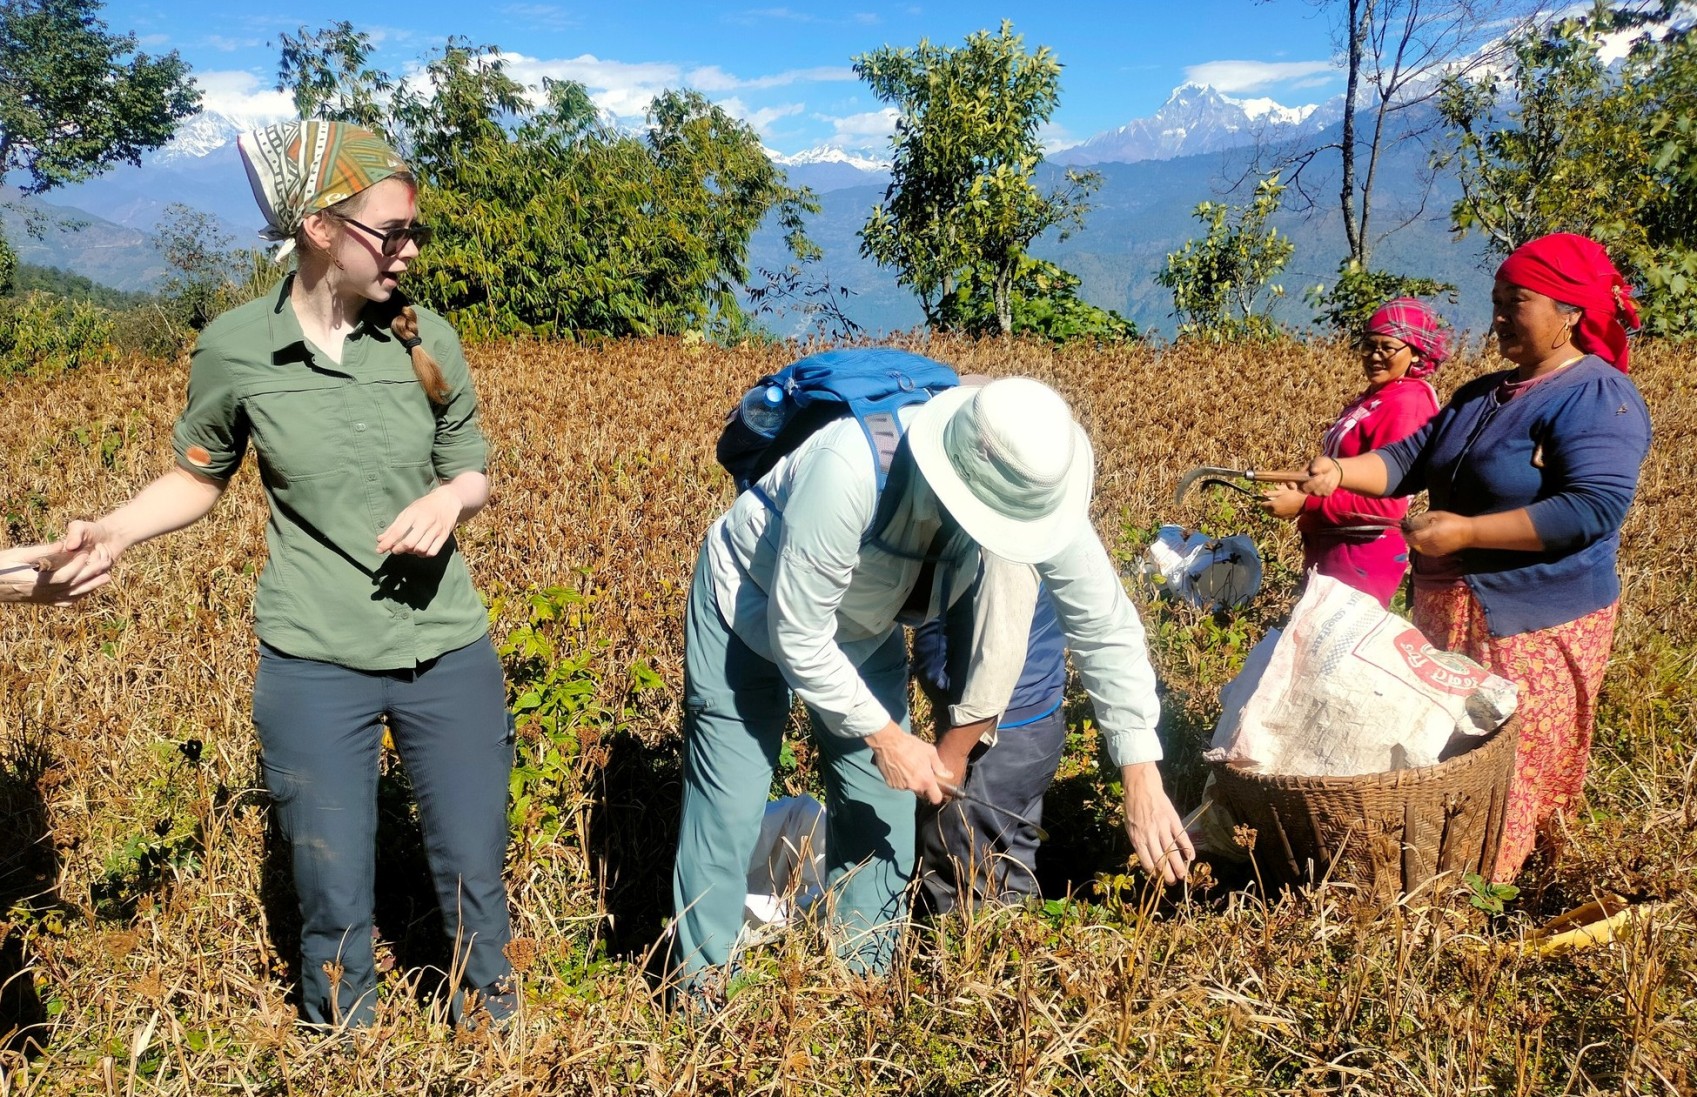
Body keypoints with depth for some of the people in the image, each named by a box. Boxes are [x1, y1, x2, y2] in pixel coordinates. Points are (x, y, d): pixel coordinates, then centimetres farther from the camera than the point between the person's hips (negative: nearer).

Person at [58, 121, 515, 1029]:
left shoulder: (426, 338, -3)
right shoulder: (234, 348, -7)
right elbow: (198, 478, 7)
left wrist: (450, 499, -15)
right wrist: (113, 529, -10)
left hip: (451, 655, 2)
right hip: (314, 666, -1)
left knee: (474, 880, 14)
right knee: (335, 903, 11)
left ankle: (495, 1041, 38)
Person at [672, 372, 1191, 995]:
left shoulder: (1034, 489, -26)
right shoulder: (848, 472, -42)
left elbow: (1106, 626, -18)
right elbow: (797, 636, -32)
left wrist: (1144, 783, -20)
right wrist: (885, 735, -25)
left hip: (865, 632, 5)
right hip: (752, 610, -4)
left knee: (880, 809, 5)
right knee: (727, 810, -4)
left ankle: (865, 985, 26)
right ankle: (698, 992, 17)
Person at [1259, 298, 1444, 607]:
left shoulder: (1406, 403, -16)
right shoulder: (1374, 397, 8)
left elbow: (1388, 503, -22)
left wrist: (1304, 503, -21)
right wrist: (1302, 487, -5)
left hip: (1362, 558, -9)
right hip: (1329, 551, 9)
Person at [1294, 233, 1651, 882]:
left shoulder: (1598, 398, -14)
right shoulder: (1482, 396, 14)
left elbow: (1595, 509, -25)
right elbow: (1411, 457, 8)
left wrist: (1465, 532, -26)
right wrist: (1341, 472, -12)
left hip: (1537, 627, -9)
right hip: (1451, 615, 9)